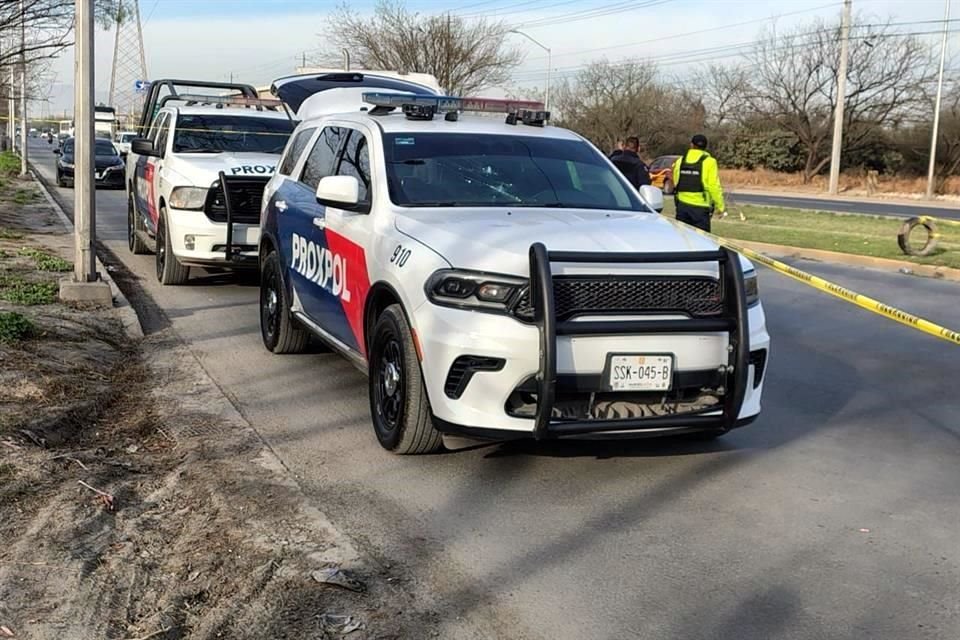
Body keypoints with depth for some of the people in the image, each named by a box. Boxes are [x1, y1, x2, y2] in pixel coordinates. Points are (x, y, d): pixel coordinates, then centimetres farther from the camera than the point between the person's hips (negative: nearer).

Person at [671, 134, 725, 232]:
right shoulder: (709, 162, -7)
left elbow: (675, 183, 12)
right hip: (700, 206, -4)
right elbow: (714, 186, -12)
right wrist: (720, 206, -5)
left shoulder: (680, 161, 8)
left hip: (682, 205, 4)